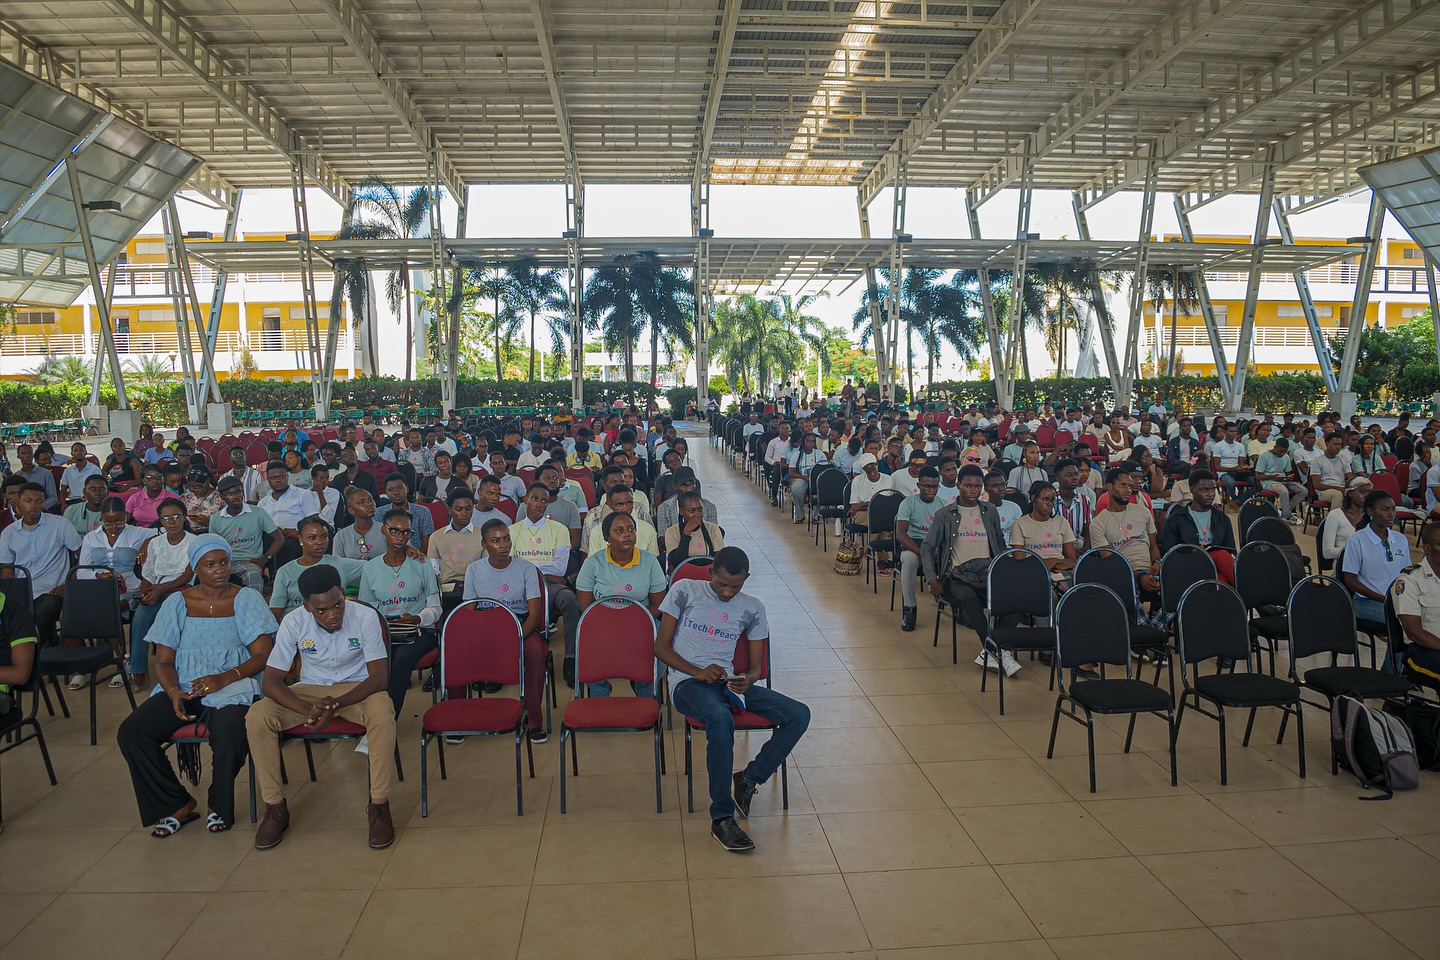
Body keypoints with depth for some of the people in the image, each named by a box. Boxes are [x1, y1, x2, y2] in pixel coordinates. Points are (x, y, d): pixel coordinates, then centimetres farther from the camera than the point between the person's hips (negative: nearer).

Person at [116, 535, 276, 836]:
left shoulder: (246, 599, 4)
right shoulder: (177, 603, 10)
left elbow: (262, 655, -2)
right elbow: (163, 661, 8)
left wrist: (224, 678, -18)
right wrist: (173, 692, -14)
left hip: (232, 688, -3)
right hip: (183, 688, 4)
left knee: (229, 734, -34)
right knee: (130, 732, -20)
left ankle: (219, 805, -4)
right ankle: (177, 804, -2)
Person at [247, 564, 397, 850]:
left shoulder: (365, 617, -20)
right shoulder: (294, 622, -16)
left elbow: (378, 678, -20)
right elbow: (271, 681, -15)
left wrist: (336, 704, -35)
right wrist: (308, 710, -33)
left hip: (357, 688, -2)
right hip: (310, 689, 2)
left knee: (383, 715, -36)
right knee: (257, 718, -24)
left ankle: (379, 805, -19)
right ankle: (275, 807, -8)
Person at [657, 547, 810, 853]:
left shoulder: (752, 609, 11)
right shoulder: (684, 591, 2)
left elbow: (756, 666, 12)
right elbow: (661, 647, 1)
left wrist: (747, 679, -14)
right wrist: (698, 672, -15)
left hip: (728, 681, 5)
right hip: (687, 681, -4)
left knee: (799, 715, -17)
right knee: (721, 718, -39)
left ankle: (748, 780, -2)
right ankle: (722, 818, -27)